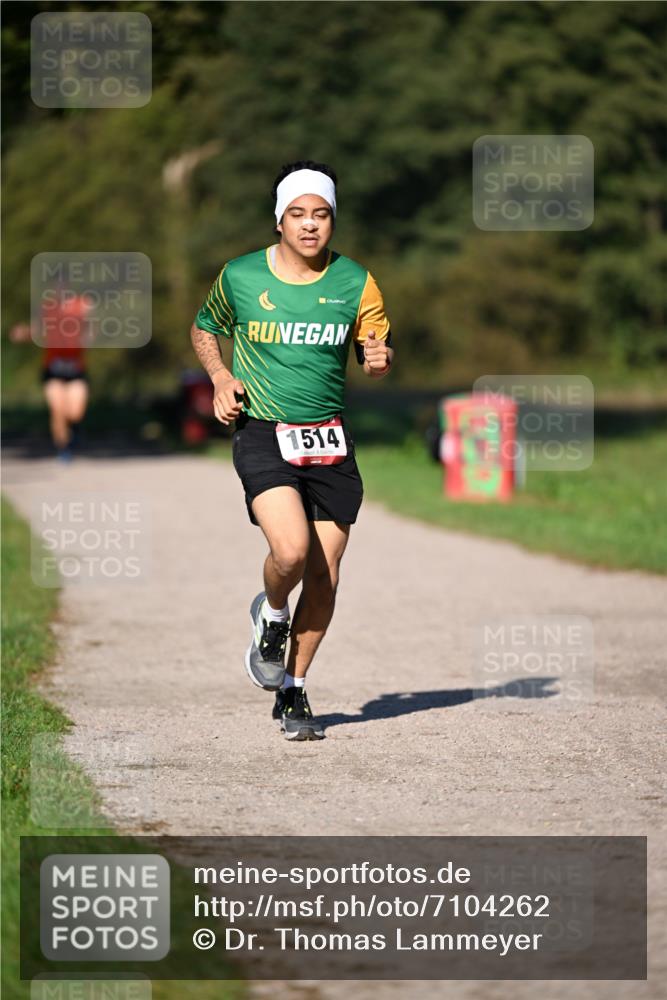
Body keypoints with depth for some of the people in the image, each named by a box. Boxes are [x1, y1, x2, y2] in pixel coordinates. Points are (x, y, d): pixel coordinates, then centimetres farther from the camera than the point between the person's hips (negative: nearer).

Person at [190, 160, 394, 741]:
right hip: (262, 433, -3)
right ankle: (271, 617, 11)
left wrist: (380, 360, -18)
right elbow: (205, 329, 17)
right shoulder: (240, 277, 0)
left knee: (324, 575, 1)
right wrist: (220, 377, -1)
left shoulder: (355, 282, 2)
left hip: (329, 440, 3)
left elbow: (377, 353, 7)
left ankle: (293, 691, 19)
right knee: (292, 550, -24)